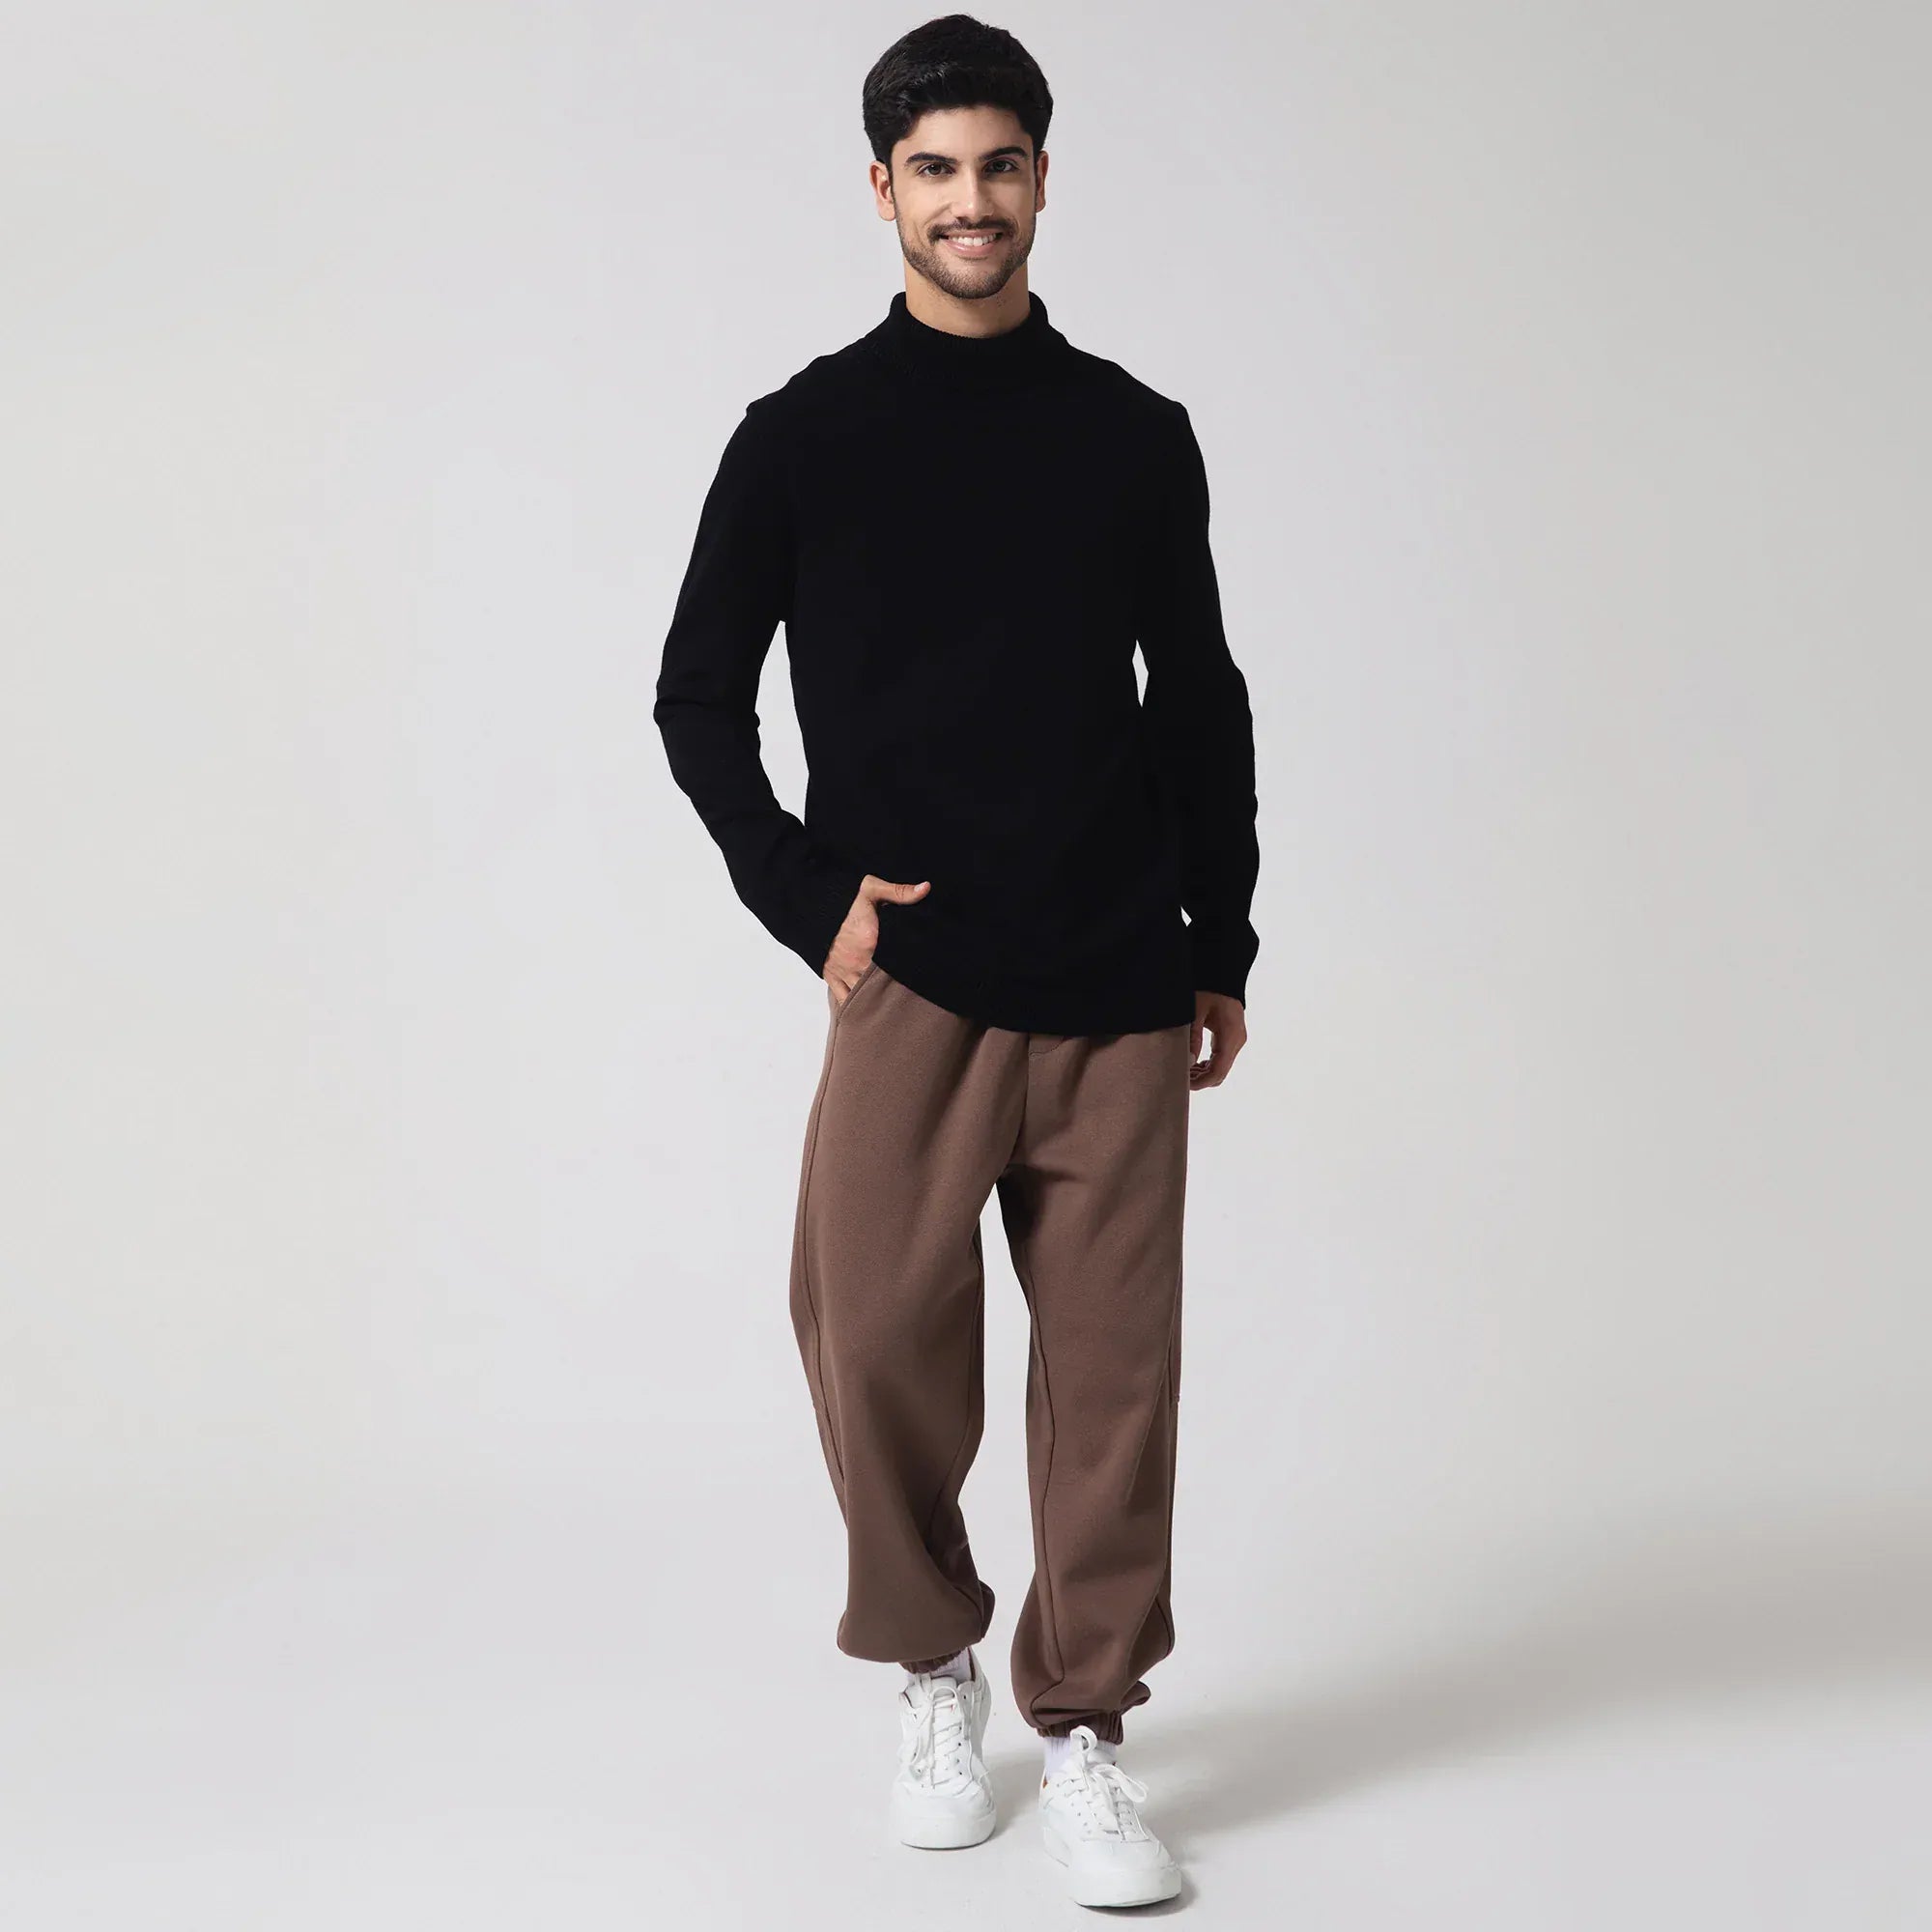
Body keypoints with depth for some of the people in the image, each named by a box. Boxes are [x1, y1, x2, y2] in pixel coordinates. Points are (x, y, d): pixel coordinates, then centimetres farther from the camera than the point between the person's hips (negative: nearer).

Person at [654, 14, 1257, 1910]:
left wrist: (1223, 944, 13)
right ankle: (936, 1676, 23)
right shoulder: (804, 436, 4)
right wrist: (810, 899, -3)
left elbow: (1200, 700, 15)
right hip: (913, 979, -1)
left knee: (1112, 1360, 3)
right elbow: (697, 699, 8)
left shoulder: (1134, 436, 9)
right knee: (880, 1341, -3)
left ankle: (1085, 1735, 16)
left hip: (1120, 988, 2)